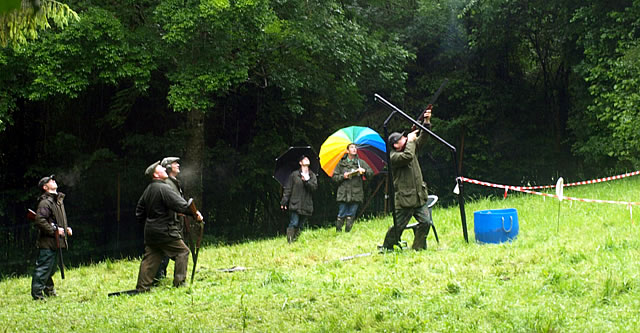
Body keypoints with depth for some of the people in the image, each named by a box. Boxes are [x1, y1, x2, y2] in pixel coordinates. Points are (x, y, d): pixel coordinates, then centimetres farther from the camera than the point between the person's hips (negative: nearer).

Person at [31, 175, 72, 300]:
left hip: (55, 242, 9)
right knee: (43, 268, -6)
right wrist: (54, 230, -21)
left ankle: (49, 289, 34)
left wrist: (66, 228, 13)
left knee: (51, 267, 20)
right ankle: (37, 294, -2)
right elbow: (39, 220, -24)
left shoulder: (58, 200, 16)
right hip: (47, 242, -9)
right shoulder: (45, 202, -15)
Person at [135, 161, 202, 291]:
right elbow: (180, 204, -21)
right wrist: (195, 213, -12)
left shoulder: (148, 190, 12)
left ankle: (142, 287, 8)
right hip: (164, 231, -8)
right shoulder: (163, 188, -15)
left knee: (150, 257, 10)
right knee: (182, 251, 3)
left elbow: (139, 212, 19)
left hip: (150, 231, 8)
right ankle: (179, 282, 0)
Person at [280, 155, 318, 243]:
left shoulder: (312, 176, 14)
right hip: (295, 204, -3)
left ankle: (295, 239, 11)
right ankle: (290, 241, -9)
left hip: (306, 205, 3)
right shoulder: (294, 175, 5)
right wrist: (284, 202, -4)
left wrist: (306, 181, -16)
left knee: (300, 225, 4)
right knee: (294, 224, -12)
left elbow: (314, 187, -1)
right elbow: (288, 189, 3)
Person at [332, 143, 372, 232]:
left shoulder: (360, 162, 11)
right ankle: (338, 231, 8)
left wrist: (364, 170, -12)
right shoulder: (341, 163, 9)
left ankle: (347, 232, 3)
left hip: (356, 194, 1)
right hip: (343, 194, -1)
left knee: (351, 215, -1)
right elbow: (334, 177, 9)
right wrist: (343, 176, -9)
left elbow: (371, 173, 7)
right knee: (341, 215, -1)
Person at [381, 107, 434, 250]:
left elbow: (422, 137, 14)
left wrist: (427, 121, -1)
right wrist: (410, 140, -13)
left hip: (419, 197, 7)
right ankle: (386, 248, 12)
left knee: (425, 221, -3)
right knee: (398, 226, -2)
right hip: (404, 198, -7)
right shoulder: (393, 157, -11)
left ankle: (418, 247, 8)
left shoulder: (412, 147, 14)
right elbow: (407, 156, -29)